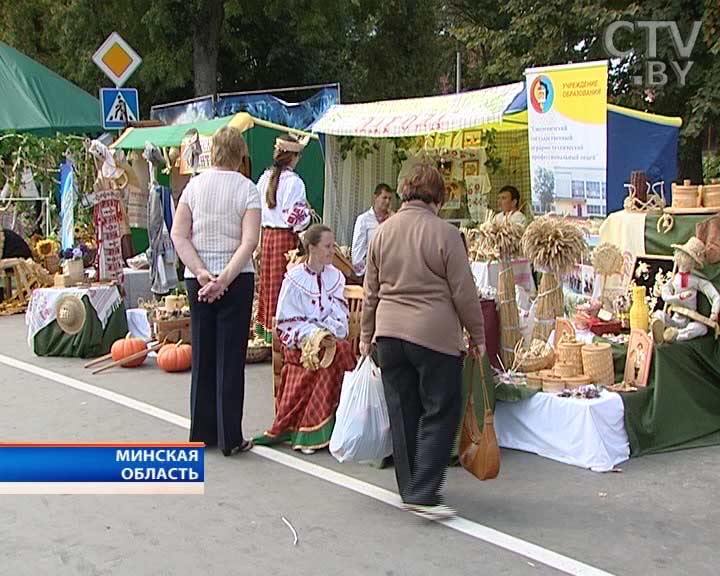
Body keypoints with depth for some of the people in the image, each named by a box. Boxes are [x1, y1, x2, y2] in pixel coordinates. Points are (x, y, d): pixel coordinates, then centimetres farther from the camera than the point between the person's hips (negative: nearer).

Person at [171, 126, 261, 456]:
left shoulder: (194, 185, 3)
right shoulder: (246, 189, -6)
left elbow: (179, 235, -3)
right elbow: (249, 242, -17)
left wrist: (202, 273, -9)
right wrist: (224, 279, -17)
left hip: (197, 279, 3)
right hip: (237, 278, -3)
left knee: (202, 355, 13)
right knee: (230, 357, 3)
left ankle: (202, 433, 21)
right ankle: (229, 438, 7)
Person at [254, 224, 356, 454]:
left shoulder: (336, 277, 8)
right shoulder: (294, 280, -5)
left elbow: (340, 316, 5)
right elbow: (288, 322, -5)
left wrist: (330, 335, -15)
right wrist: (315, 336, -18)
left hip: (330, 341, 4)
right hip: (301, 344, -4)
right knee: (340, 352, -25)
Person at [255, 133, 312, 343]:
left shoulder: (265, 177, 6)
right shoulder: (294, 182, -14)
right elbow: (295, 216, -16)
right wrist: (307, 211, 3)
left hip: (266, 233, 7)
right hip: (285, 236, -6)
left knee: (267, 279, 16)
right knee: (281, 283, 1)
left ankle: (262, 325, 27)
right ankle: (274, 329, 5)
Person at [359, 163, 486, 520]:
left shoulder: (383, 232, 7)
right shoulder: (444, 233, -9)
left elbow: (371, 291, 13)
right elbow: (463, 292, -7)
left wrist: (367, 335, 22)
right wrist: (477, 335, 4)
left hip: (389, 333, 6)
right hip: (435, 334, -5)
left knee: (403, 414, 13)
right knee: (440, 413, 2)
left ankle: (410, 490, 22)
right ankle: (423, 494, -3)